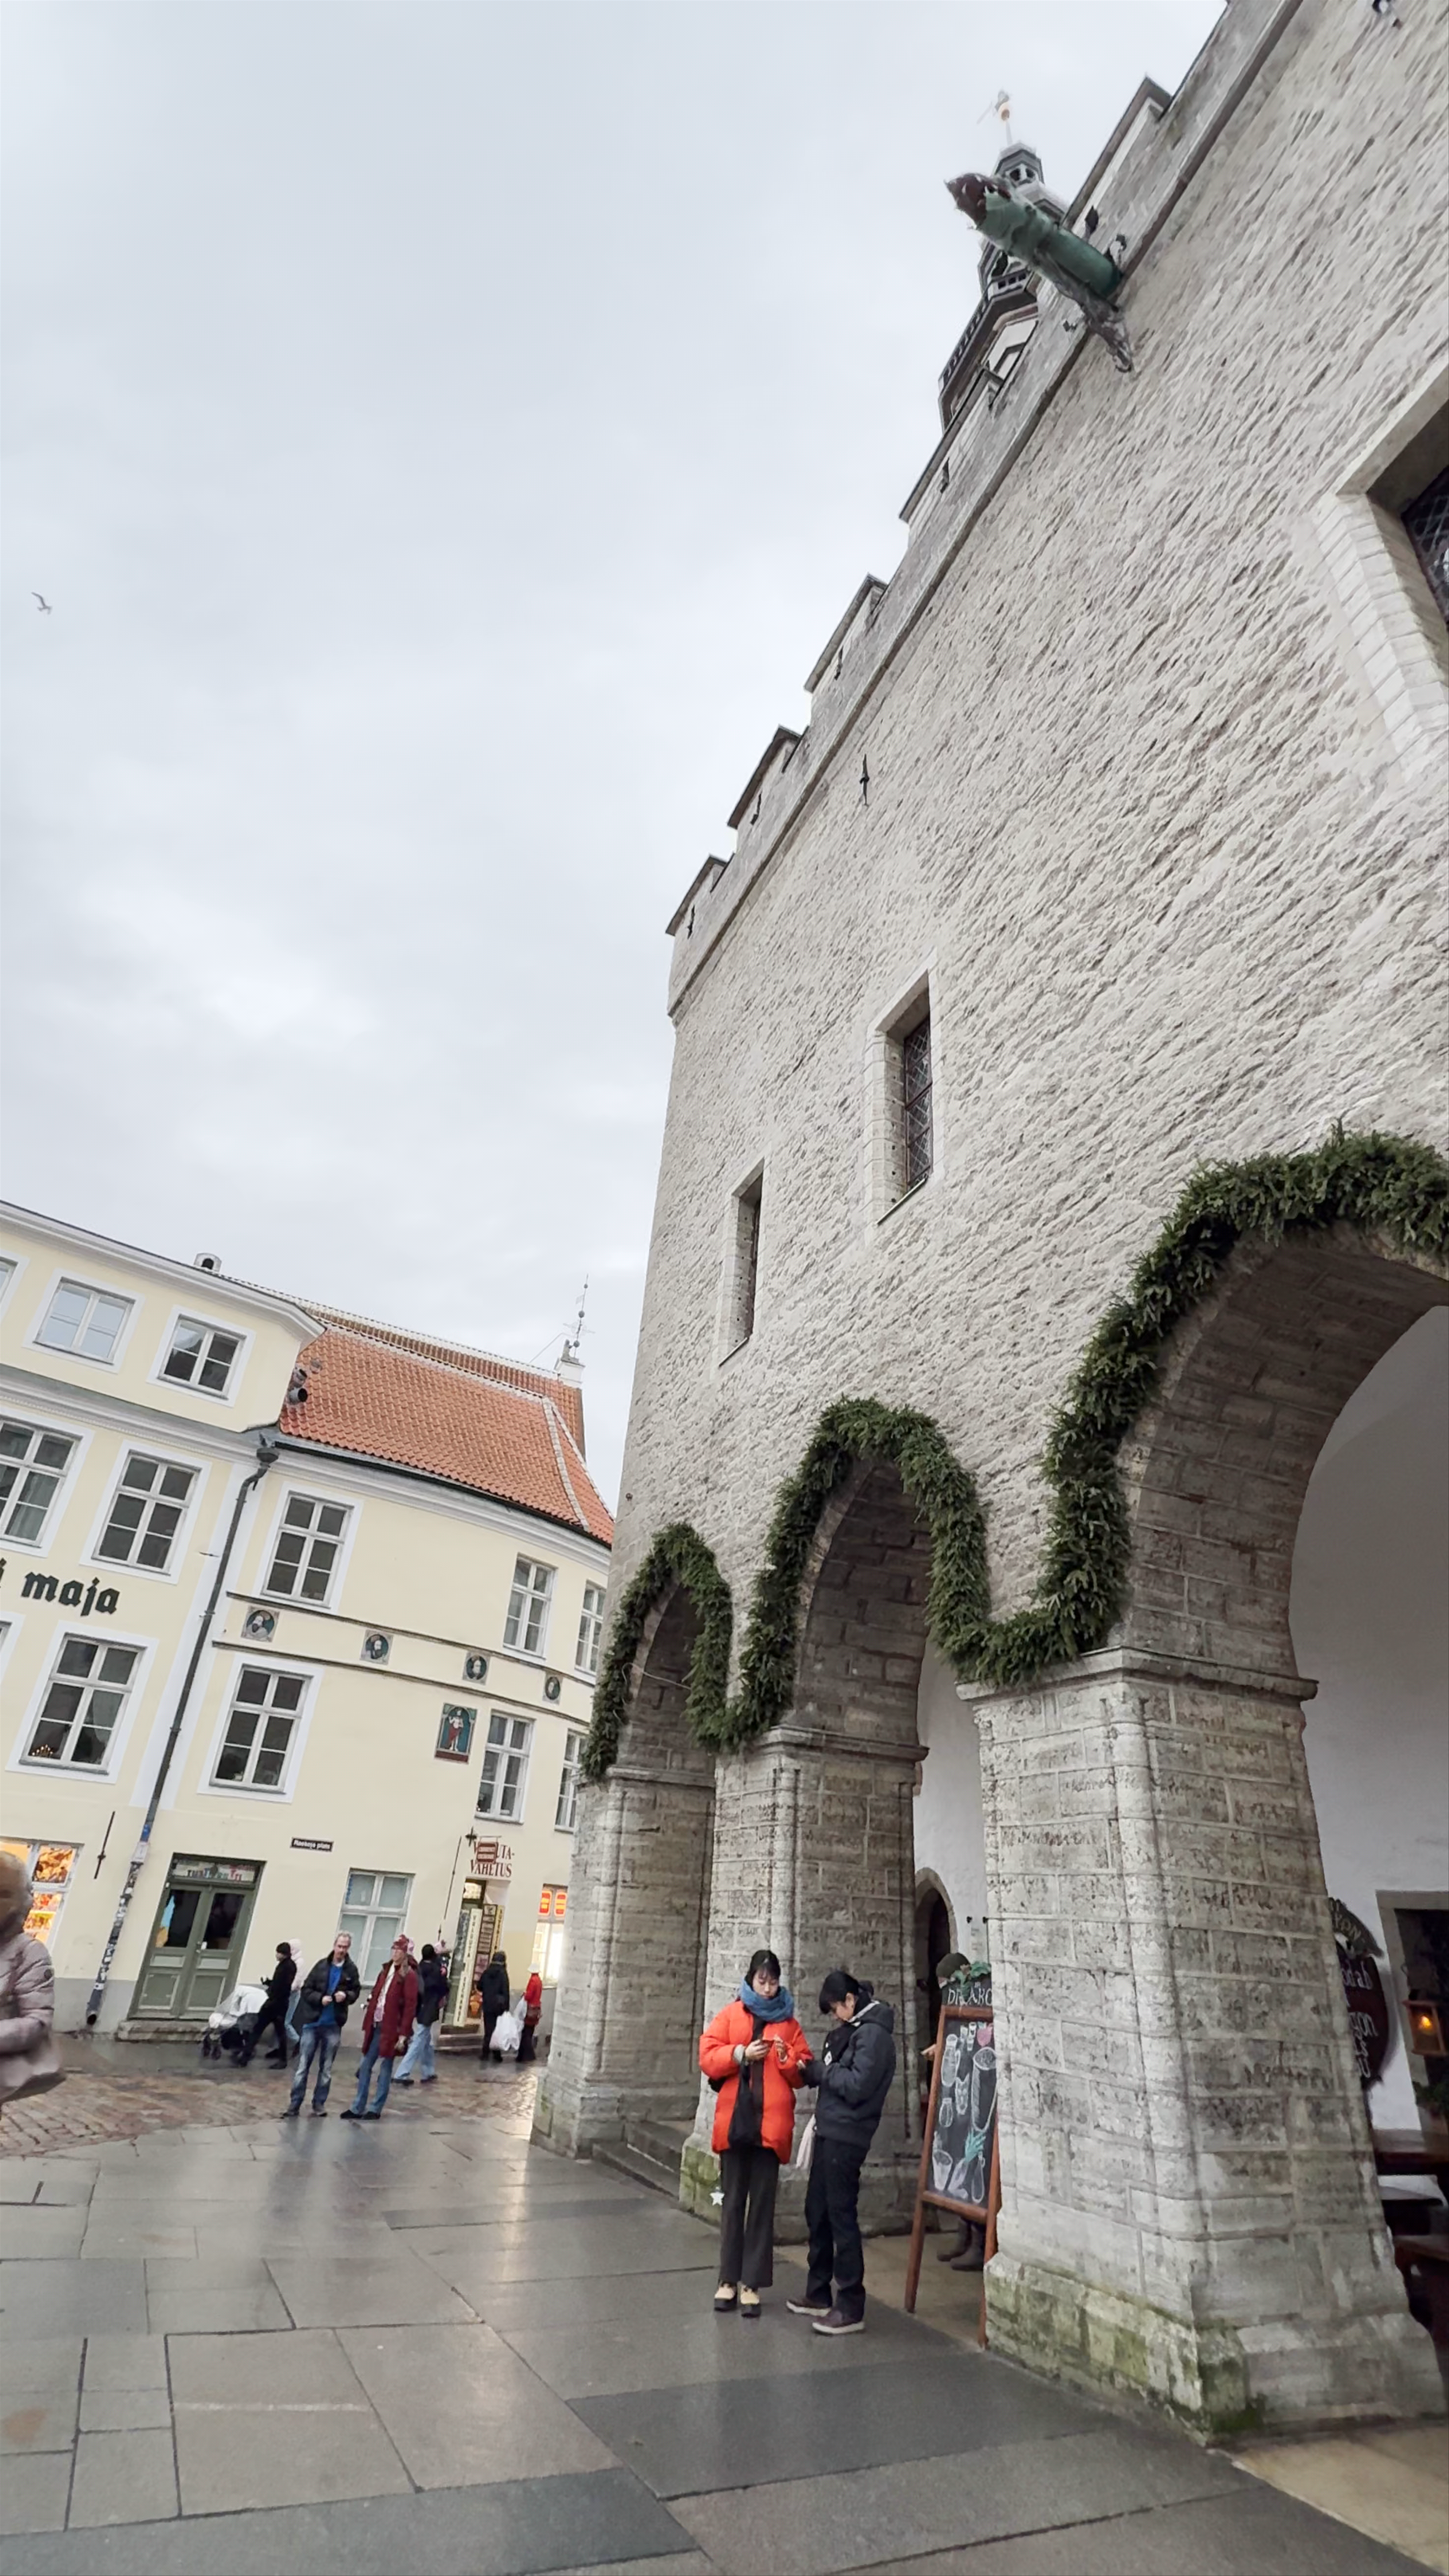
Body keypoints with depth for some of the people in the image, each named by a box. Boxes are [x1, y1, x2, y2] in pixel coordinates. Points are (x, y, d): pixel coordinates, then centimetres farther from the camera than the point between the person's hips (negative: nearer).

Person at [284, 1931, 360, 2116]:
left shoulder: (351, 1970, -1)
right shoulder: (322, 1966, -2)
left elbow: (356, 1992, 7)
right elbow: (306, 1989, 0)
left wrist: (347, 1996, -14)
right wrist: (320, 1998, -16)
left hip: (333, 2026, 1)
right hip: (312, 2023, -1)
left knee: (326, 2069, 9)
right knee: (303, 2066, 4)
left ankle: (319, 2104, 21)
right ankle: (294, 2105, 13)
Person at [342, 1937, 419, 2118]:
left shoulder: (409, 1975, -11)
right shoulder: (386, 1970, 12)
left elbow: (410, 2006, -14)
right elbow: (375, 1997, 14)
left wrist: (403, 2034, -17)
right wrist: (367, 2024, 9)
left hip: (391, 2029, -7)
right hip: (376, 2026, 7)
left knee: (385, 2068, 3)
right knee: (366, 2066, 10)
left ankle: (376, 2110, 15)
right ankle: (358, 2108, 20)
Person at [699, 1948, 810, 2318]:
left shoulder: (789, 2022, 7)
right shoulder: (729, 2015, 4)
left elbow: (803, 2073, 7)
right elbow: (707, 2057, -3)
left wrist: (788, 2059, -13)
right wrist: (741, 2054, -16)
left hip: (771, 2124, 0)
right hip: (734, 2122, 0)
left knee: (762, 2205, 4)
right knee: (733, 2202, 9)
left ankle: (752, 2283, 13)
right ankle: (729, 2279, 20)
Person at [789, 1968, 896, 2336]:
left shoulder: (874, 2034, -16)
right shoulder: (853, 2030, 14)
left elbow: (856, 2087, -21)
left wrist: (820, 2070, -10)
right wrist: (811, 2070, 1)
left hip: (846, 2138, -10)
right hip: (829, 2133, 10)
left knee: (841, 2217, -2)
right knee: (817, 2213, 17)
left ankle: (851, 2308, 9)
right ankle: (818, 2295, 31)